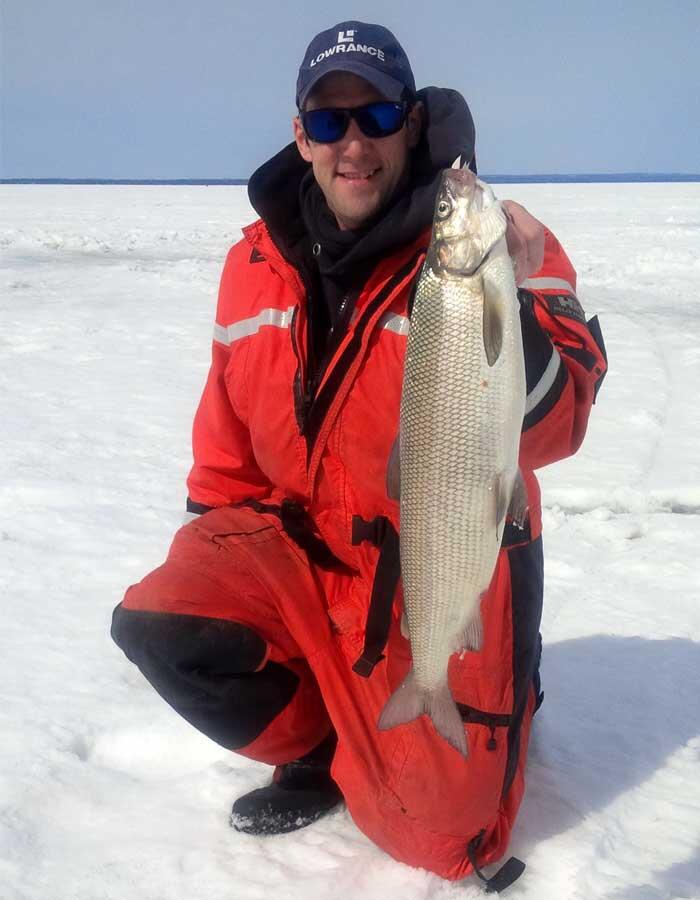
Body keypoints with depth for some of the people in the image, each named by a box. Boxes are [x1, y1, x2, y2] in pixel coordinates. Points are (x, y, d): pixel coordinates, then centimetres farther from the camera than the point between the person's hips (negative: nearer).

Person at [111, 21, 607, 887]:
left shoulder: (494, 247, -17)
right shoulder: (256, 260, 0)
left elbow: (546, 430, -28)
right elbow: (228, 435, 11)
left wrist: (508, 307, -45)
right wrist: (208, 544, 10)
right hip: (302, 544, 4)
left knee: (440, 830, -1)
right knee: (158, 622, -18)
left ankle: (499, 697, 34)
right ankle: (321, 750, 10)